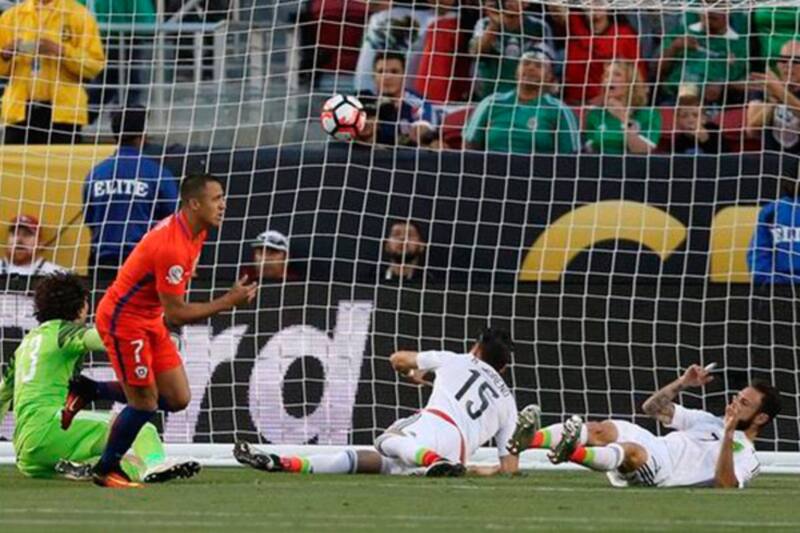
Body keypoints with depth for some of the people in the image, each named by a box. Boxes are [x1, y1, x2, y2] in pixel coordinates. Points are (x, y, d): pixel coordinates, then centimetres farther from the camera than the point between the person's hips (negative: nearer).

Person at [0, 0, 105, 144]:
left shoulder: (79, 16, 2)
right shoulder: (12, 16, 12)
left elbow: (95, 64, -4)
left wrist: (62, 51, -19)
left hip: (63, 111, -3)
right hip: (19, 110, 3)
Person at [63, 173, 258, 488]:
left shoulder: (194, 231, 0)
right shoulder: (172, 247, -30)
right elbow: (175, 314, -27)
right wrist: (228, 302, -25)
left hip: (151, 320, 9)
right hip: (124, 321, -9)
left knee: (178, 399, 5)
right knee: (145, 403, -4)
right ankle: (106, 471, 17)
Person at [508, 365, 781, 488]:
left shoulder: (747, 460, 11)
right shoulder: (709, 421, 34)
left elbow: (725, 484, -13)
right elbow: (653, 407, 30)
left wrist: (729, 435, -19)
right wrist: (682, 383, 16)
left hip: (662, 475, -7)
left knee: (633, 452, -39)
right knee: (601, 430, -24)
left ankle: (574, 453, -69)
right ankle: (530, 438, -47)